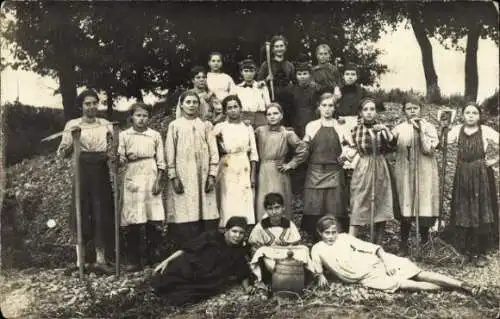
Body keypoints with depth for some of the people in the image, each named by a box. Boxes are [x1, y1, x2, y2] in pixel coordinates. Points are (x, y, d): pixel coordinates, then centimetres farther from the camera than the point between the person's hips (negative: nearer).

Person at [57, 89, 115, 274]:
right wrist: (72, 138, -16)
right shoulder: (72, 125, 3)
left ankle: (101, 259, 6)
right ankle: (82, 260, 7)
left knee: (102, 214, 0)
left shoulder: (106, 125, 10)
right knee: (82, 214, 0)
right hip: (82, 172, -2)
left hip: (102, 172, 2)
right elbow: (61, 153, 0)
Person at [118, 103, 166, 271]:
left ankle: (153, 256, 11)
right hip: (132, 180, 0)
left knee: (155, 221, -3)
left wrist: (158, 181, -2)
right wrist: (125, 159, -20)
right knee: (132, 222, -1)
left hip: (151, 179, 1)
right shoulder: (124, 135, 7)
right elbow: (119, 159, 2)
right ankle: (133, 260, 8)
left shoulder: (155, 135, 9)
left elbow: (161, 162, 7)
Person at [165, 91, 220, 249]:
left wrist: (212, 175, -2)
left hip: (203, 176, 2)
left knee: (207, 215, -3)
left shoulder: (205, 125, 12)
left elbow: (213, 152, 7)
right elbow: (170, 153, 3)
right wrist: (173, 177, -6)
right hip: (182, 176, -1)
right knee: (184, 215, -6)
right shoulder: (174, 125, 7)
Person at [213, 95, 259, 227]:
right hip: (227, 170, -2)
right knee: (229, 206, -3)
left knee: (245, 205, 0)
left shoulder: (247, 127, 10)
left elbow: (253, 153, 8)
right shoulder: (220, 127, 5)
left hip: (244, 170, 2)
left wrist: (253, 175, 2)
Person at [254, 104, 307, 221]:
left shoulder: (287, 134, 0)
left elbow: (302, 150, 0)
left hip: (279, 173, -2)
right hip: (263, 173, 2)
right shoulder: (259, 131, 6)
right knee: (263, 206, 1)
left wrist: (290, 164, -1)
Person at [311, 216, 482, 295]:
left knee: (420, 274, -11)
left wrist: (386, 260, -13)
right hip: (367, 277, -2)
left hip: (378, 261, 2)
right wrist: (320, 276, -7)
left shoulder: (344, 237, 5)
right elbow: (318, 270, 15)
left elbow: (370, 247, 0)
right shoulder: (317, 249, 2)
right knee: (406, 284, -20)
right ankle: (448, 288, -14)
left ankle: (462, 285, -11)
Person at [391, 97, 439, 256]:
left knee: (425, 208, -1)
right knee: (405, 208, 1)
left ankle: (424, 243, 18)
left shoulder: (428, 127, 2)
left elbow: (429, 150, -10)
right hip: (404, 173, 1)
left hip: (425, 173, -1)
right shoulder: (399, 129, 7)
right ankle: (403, 244, 12)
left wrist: (420, 131, -16)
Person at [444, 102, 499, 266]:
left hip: (481, 176, -2)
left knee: (481, 213, 0)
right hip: (463, 176, 3)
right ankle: (468, 248, 22)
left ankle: (479, 252, 9)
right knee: (463, 213, 8)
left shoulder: (486, 131, -4)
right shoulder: (457, 130, 3)